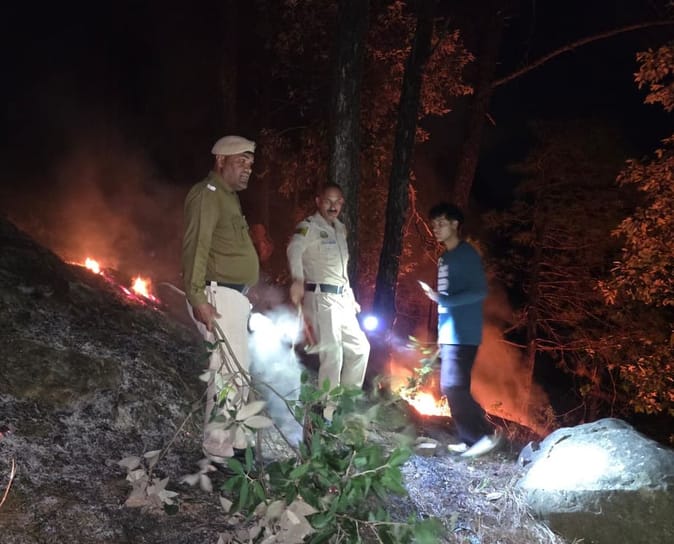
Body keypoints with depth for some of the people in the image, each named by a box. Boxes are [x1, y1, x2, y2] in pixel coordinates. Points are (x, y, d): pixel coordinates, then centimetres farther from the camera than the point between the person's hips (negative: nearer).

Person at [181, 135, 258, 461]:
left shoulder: (228, 197, 20)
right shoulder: (207, 195, -10)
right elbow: (195, 248, -20)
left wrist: (242, 297, 17)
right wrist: (197, 298, -26)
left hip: (233, 296, 10)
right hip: (218, 296, -10)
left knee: (235, 371, 15)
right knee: (232, 372, -11)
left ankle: (229, 441, 27)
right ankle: (219, 453, -3)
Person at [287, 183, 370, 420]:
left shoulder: (340, 229, 18)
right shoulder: (309, 226, -8)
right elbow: (294, 249, -29)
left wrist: (351, 297, 19)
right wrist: (298, 279, -48)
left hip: (342, 299, 9)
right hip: (321, 297, -9)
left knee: (359, 348, 13)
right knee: (332, 354, -12)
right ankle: (328, 411, -4)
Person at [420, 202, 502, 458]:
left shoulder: (467, 254, -9)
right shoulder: (444, 257, 17)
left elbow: (480, 292, -17)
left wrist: (442, 300, -23)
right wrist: (440, 335, 16)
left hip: (462, 335, -9)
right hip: (449, 334, 9)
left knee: (453, 386, -11)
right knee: (453, 387, 9)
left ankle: (486, 434, 0)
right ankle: (470, 439, 17)